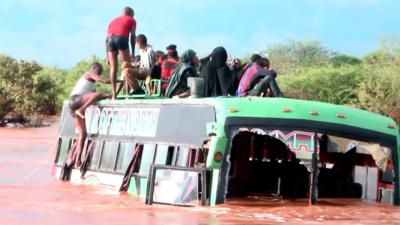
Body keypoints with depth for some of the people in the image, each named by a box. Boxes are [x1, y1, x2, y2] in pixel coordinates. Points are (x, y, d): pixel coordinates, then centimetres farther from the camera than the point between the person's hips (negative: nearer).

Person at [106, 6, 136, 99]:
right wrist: (133, 52, 12)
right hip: (122, 39, -4)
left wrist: (108, 57, 26)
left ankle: (113, 94, -1)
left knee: (113, 67, 5)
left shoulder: (113, 20, 34)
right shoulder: (132, 20, 24)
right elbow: (133, 36, 11)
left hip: (111, 40, 4)